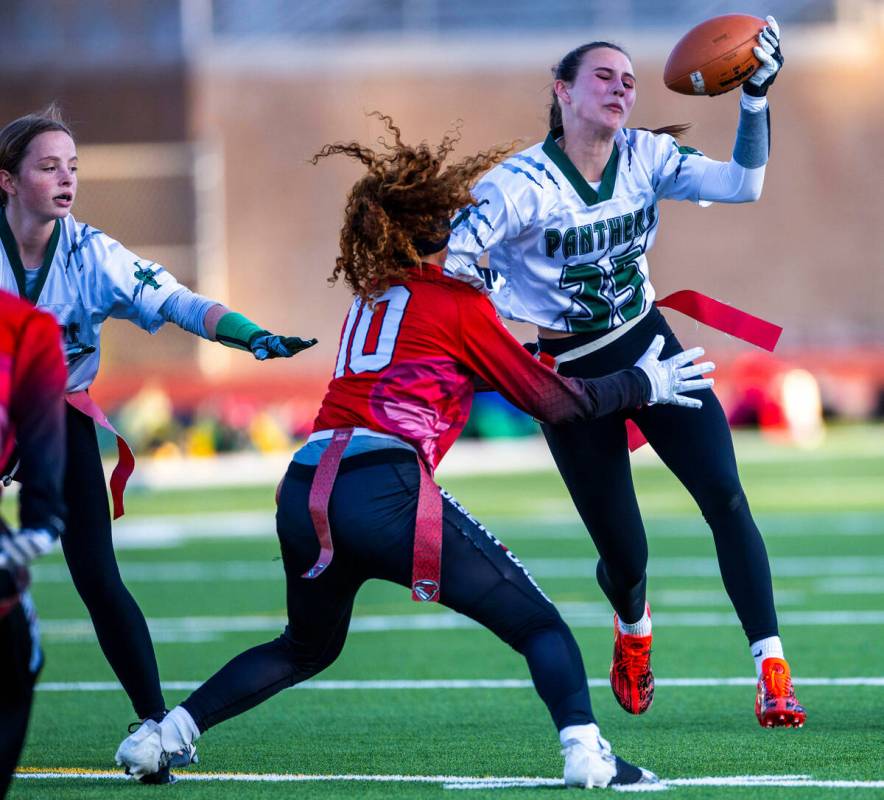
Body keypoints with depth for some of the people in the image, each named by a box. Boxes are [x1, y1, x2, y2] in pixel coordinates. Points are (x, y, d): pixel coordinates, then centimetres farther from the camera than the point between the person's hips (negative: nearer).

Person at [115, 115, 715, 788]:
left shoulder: (372, 297, 24)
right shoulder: (458, 302, 7)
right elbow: (553, 402, 11)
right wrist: (643, 384, 24)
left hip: (303, 494, 7)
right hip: (386, 491, -7)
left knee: (308, 647, 30)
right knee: (538, 624, 1)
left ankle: (165, 734, 20)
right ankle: (585, 750, -21)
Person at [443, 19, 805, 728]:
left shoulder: (646, 158, -3)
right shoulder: (522, 183, -17)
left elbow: (743, 185, -12)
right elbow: (448, 257, -22)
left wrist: (756, 97, -20)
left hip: (649, 347, 3)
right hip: (571, 371, -3)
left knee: (725, 495, -17)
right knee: (625, 554, 1)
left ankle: (772, 670, -15)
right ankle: (633, 626, 41)